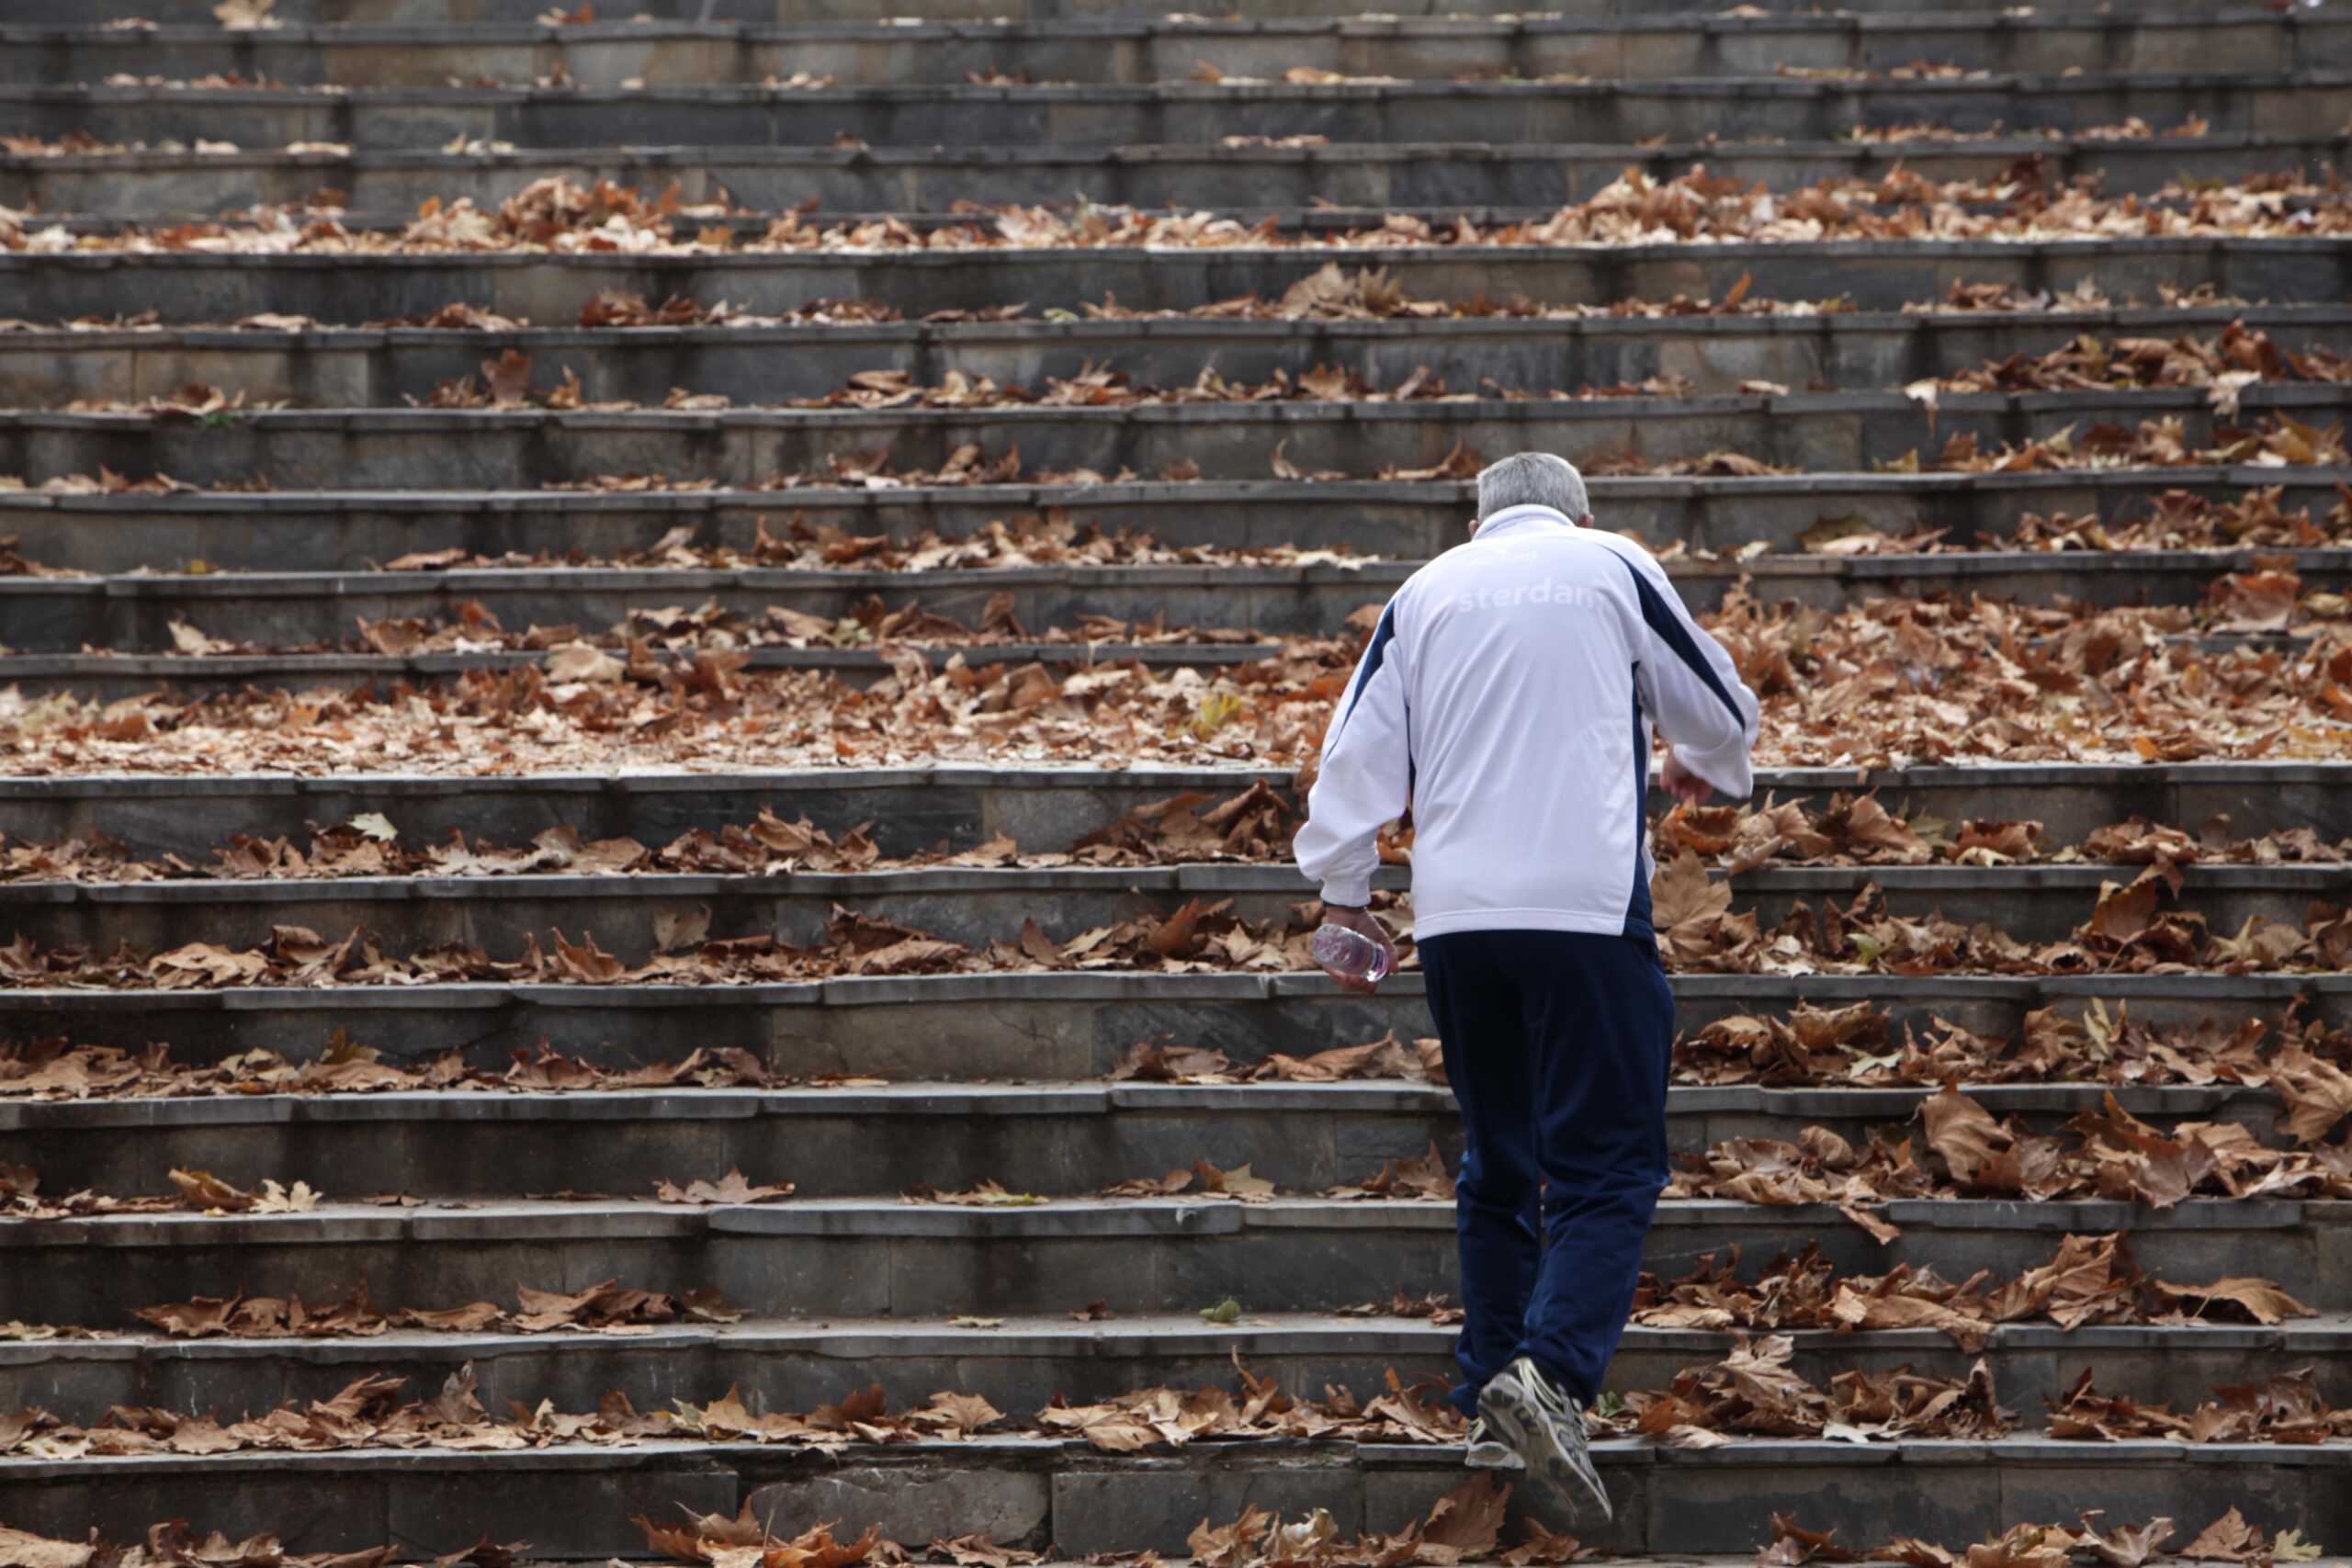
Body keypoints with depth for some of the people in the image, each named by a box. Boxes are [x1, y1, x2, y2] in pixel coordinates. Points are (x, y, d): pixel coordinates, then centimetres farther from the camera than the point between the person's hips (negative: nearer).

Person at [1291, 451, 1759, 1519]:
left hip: (1453, 914, 4)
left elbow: (1359, 746, 10)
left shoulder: (1425, 591, 15)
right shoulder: (1615, 567, 8)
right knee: (1609, 1162, -4)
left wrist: (1341, 889, 17)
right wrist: (1700, 769, 39)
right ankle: (1552, 1371, -25)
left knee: (1497, 1161, 15)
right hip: (1587, 908, -4)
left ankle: (1489, 1406, 12)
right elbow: (1720, 708, 18)